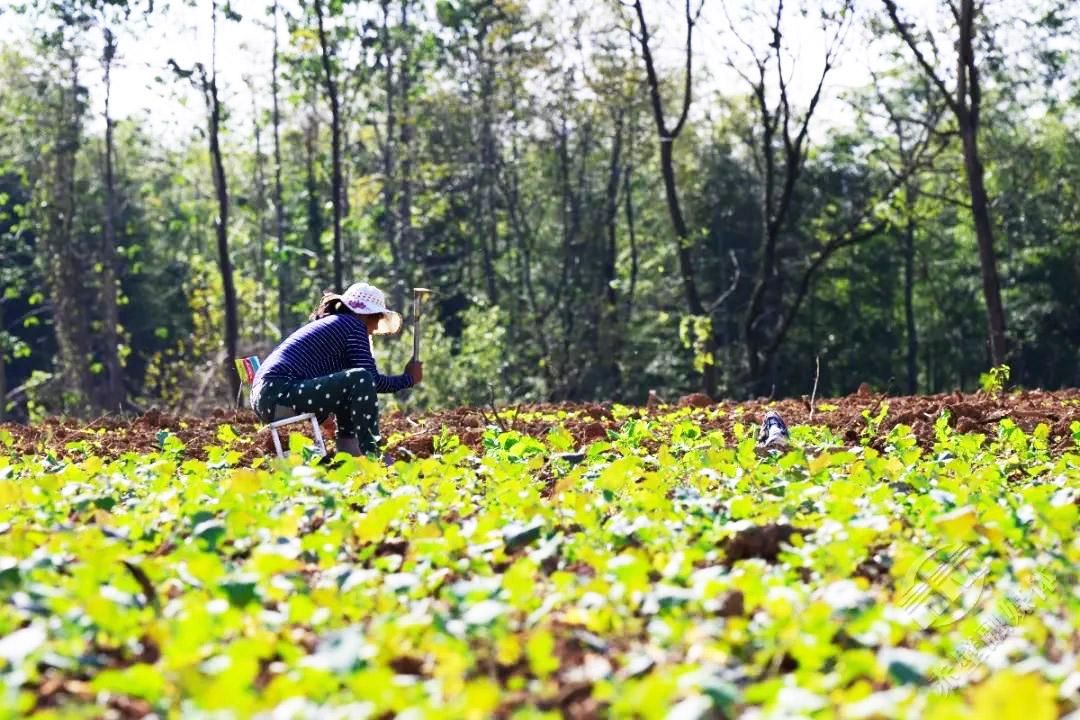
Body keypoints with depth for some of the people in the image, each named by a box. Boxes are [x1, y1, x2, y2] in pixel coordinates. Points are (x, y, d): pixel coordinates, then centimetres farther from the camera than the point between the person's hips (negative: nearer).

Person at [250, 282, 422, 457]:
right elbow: (372, 380, -9)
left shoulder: (329, 323, 27)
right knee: (361, 379, -19)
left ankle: (349, 452, 23)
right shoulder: (353, 325, 0)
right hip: (278, 395, -10)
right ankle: (371, 457, -16)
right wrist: (407, 379, 5)